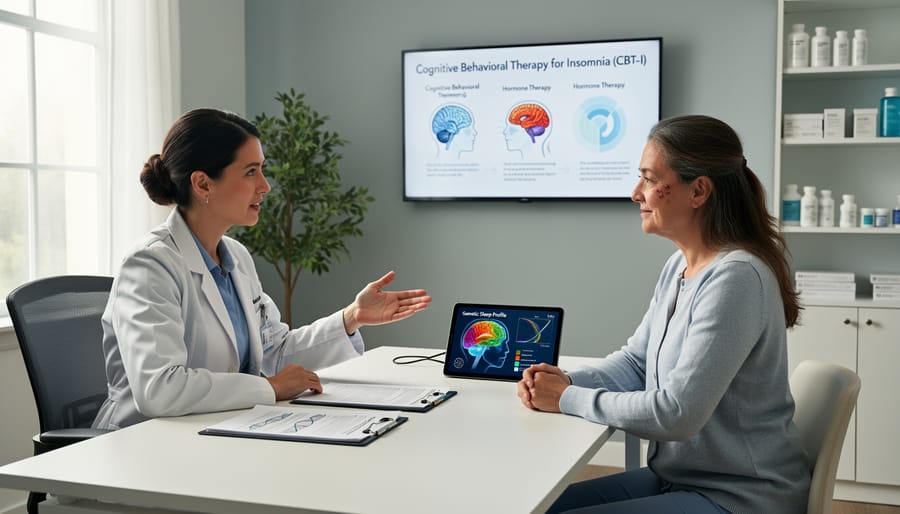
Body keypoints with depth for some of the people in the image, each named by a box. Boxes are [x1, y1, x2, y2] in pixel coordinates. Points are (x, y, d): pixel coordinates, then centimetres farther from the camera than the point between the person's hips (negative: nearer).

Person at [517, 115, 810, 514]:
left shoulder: (735, 278, -24)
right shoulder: (679, 266, 4)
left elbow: (677, 413, -27)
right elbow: (636, 360, 12)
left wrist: (569, 399, -17)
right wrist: (568, 381, -7)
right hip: (677, 477, 8)